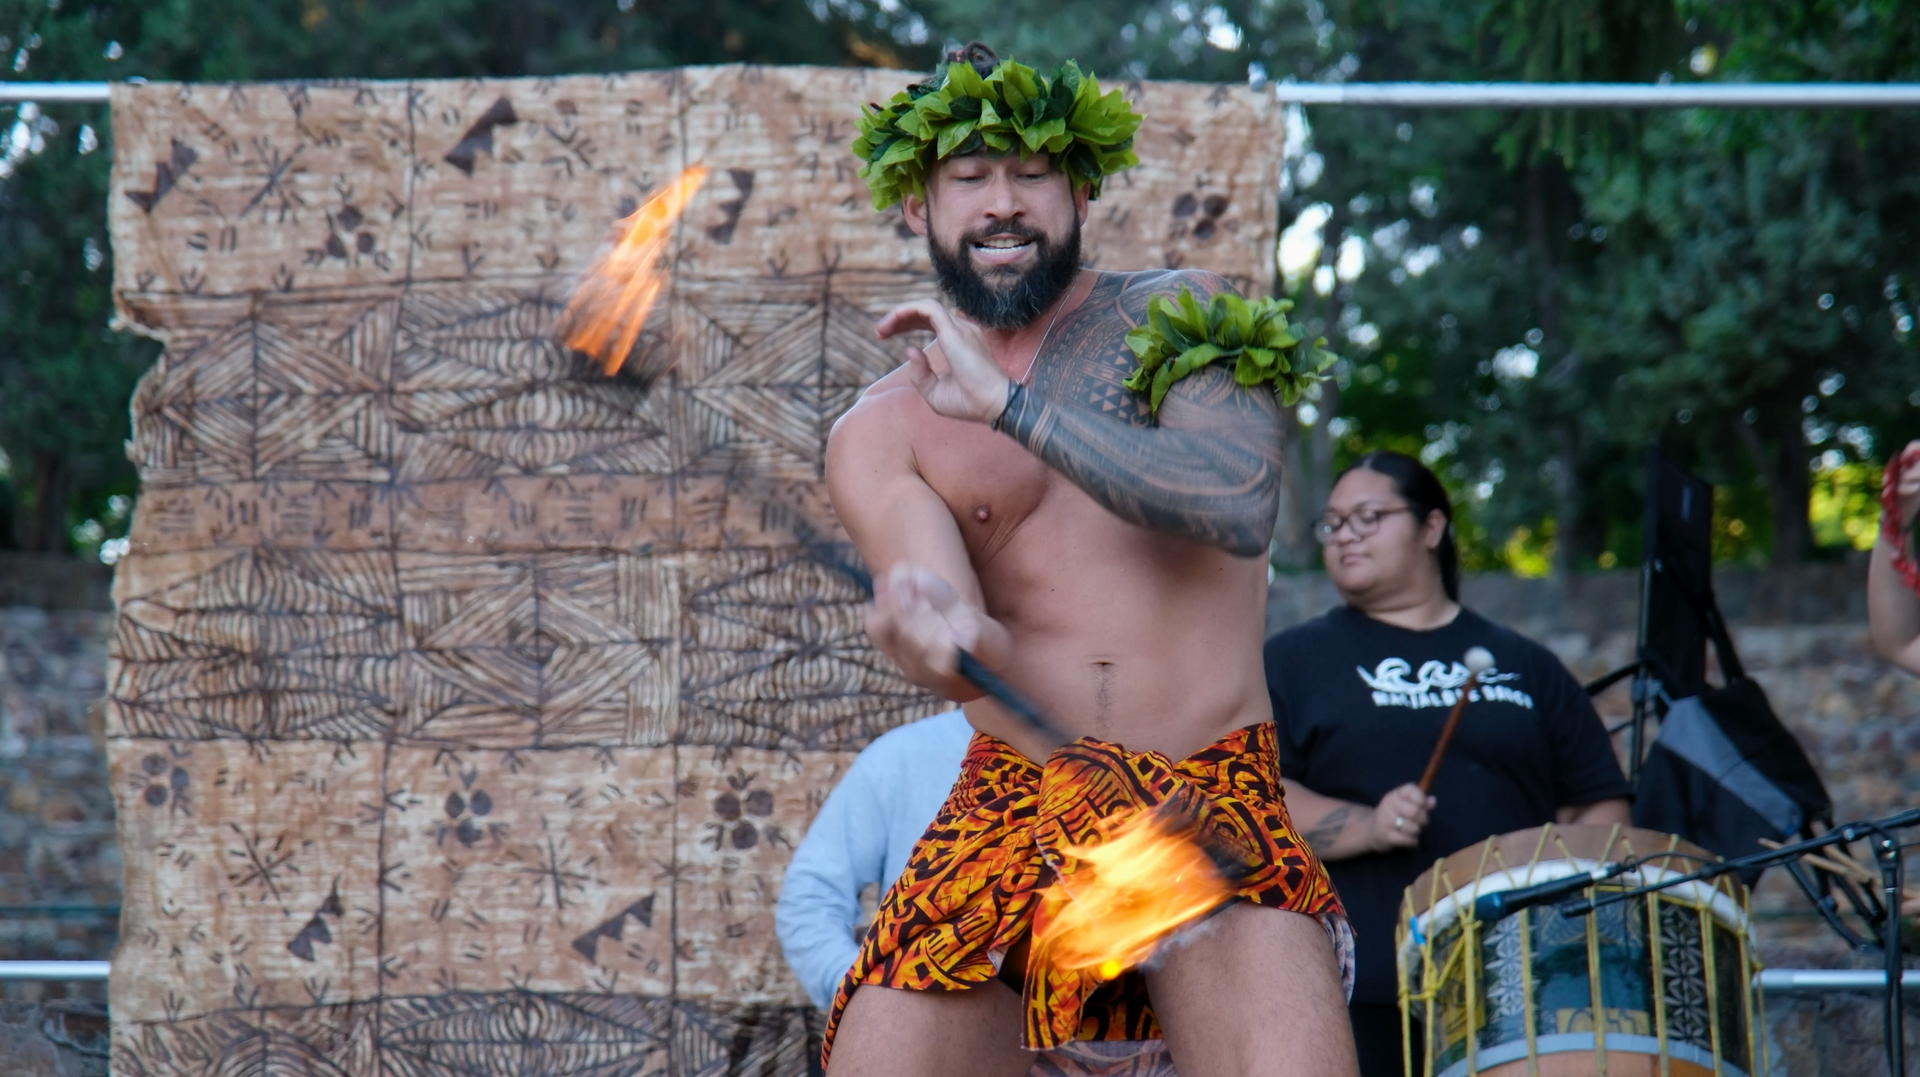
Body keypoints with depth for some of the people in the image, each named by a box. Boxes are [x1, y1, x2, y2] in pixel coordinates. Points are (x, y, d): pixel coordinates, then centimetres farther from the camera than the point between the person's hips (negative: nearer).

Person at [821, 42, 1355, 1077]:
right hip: (1015, 795, 2)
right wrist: (926, 630, -34)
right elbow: (954, 626, -8)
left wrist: (1009, 403, -11)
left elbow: (1241, 503, -10)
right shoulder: (879, 434, 9)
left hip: (1213, 796, -2)